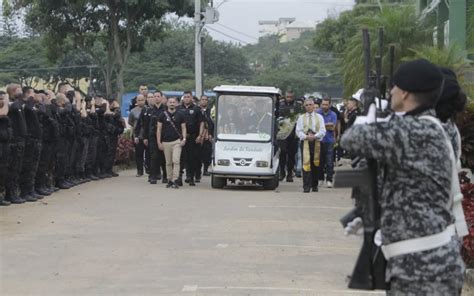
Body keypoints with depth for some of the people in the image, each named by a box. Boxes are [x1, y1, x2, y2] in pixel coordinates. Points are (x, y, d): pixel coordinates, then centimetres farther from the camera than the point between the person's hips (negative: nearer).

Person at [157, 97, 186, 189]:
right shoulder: (163, 115, 5)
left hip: (177, 141, -2)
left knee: (176, 161, -13)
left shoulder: (180, 115, 5)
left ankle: (175, 180, -14)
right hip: (166, 142, 2)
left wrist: (184, 139, -7)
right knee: (168, 163, 6)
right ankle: (170, 180, 15)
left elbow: (183, 128, 8)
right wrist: (159, 142, 0)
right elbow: (159, 129, 6)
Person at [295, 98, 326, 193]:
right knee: (306, 163, -12)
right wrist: (306, 136, -13)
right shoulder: (301, 118, 12)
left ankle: (314, 185, 15)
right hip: (305, 142, -1)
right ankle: (306, 186, -15)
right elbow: (298, 131, 5)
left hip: (316, 142, 1)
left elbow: (322, 131, 3)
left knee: (315, 164, 4)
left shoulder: (319, 117, 12)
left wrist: (314, 136, -14)